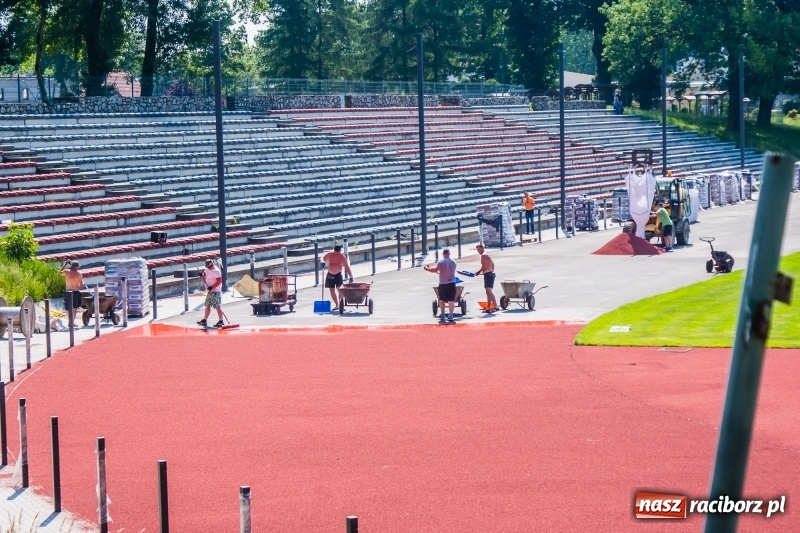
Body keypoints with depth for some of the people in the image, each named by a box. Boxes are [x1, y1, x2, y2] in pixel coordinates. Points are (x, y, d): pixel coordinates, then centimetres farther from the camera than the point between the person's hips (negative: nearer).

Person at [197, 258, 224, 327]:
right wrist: (202, 275, -3)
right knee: (207, 305, 14)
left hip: (216, 291, -9)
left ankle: (221, 321, -4)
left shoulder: (216, 271, -18)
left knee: (217, 306, -8)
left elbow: (219, 282, -22)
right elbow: (205, 277, 20)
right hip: (210, 291, 9)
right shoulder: (207, 270, 9)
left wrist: (211, 287, -25)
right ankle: (205, 320, 23)